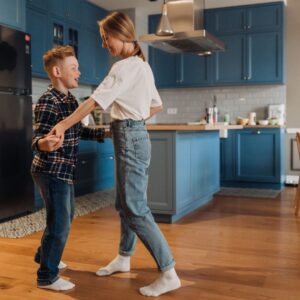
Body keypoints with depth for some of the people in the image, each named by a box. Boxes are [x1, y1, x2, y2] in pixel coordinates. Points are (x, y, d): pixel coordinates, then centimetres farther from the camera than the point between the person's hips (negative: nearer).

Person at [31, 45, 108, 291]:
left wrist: (105, 134, 14)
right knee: (59, 223, -2)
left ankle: (44, 256, 43)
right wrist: (44, 144, -51)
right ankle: (47, 277, 14)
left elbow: (79, 131, 17)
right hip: (51, 171, -10)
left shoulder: (71, 99, 8)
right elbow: (38, 138, -29)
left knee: (66, 216, 23)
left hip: (64, 171, 10)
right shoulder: (48, 102, -21)